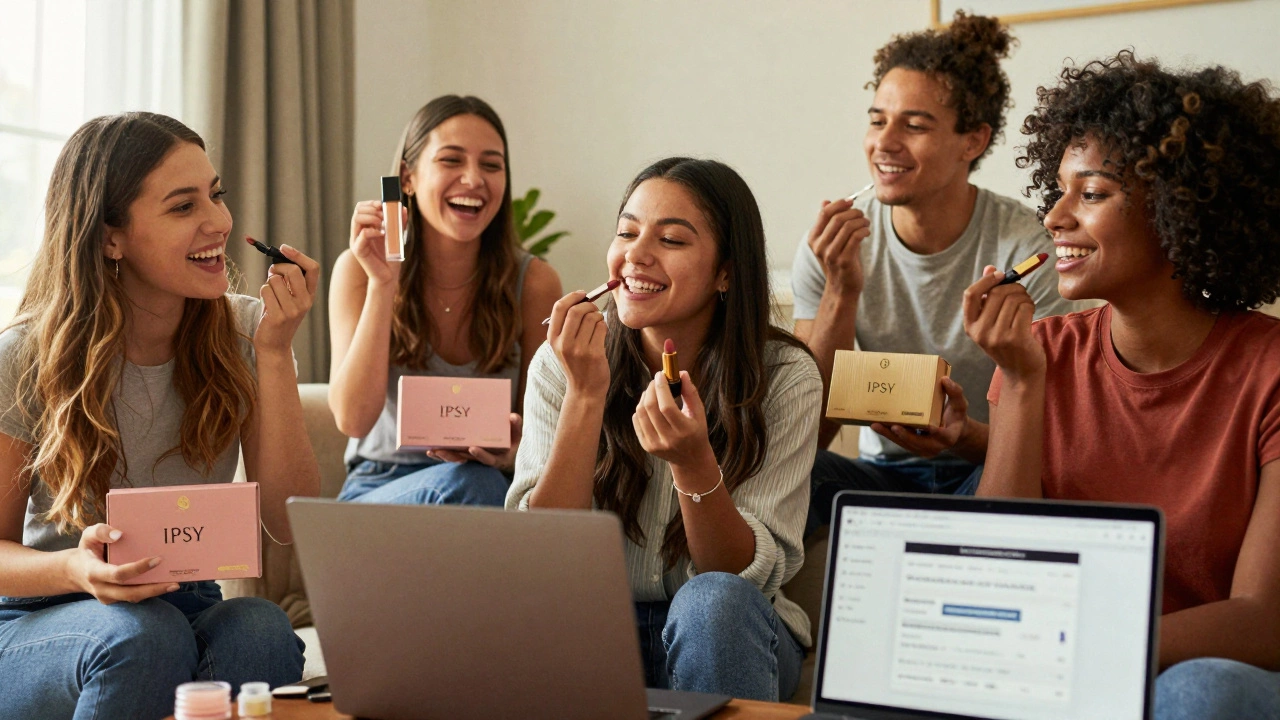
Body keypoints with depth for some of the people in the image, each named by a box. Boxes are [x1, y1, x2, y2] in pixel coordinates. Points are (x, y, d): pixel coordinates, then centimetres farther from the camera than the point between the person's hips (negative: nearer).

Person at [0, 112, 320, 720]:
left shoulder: (243, 332, -4)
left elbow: (290, 525, -10)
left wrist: (275, 351, -18)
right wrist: (78, 569, -29)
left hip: (186, 607, 2)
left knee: (262, 631, -32)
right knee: (144, 636, -35)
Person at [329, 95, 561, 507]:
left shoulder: (534, 283, -5)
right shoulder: (358, 270, -4)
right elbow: (353, 419, -15)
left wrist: (513, 450, -22)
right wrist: (383, 283, -22)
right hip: (378, 486, -2)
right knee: (464, 483, -34)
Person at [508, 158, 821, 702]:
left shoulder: (785, 377, -11)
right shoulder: (563, 363, -7)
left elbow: (748, 574, -14)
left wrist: (693, 463, -33)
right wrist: (586, 396, -24)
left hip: (729, 637, 0)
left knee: (712, 601, -34)